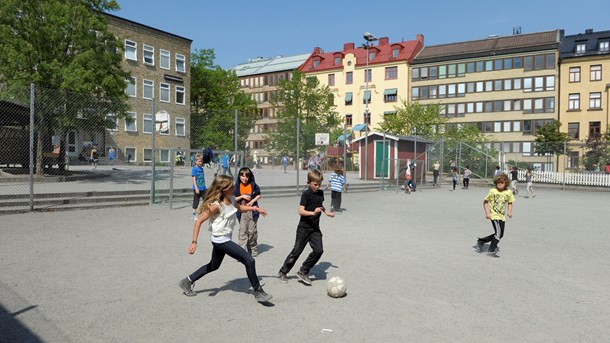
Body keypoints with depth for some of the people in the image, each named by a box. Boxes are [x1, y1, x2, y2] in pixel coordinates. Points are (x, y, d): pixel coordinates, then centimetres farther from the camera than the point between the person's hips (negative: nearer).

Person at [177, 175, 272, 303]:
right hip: (220, 240, -9)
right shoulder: (216, 205, -24)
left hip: (225, 239, 9)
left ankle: (187, 282, 38)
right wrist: (194, 242, -25)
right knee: (249, 261, -11)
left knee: (214, 265, 27)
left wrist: (255, 208, 13)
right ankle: (258, 292, 2)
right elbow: (199, 221, -22)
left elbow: (239, 207, 22)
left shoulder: (231, 199, 0)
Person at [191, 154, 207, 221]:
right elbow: (194, 179, -13)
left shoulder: (201, 168, 10)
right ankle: (194, 216, 15)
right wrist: (196, 188, -18)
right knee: (195, 202, 4)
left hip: (203, 188, 6)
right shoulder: (194, 169, -10)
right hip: (197, 188, -6)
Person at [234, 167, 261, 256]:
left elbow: (259, 195, 7)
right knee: (242, 231, -5)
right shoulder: (237, 186, 1)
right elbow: (234, 199, 3)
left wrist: (253, 201, -9)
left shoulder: (253, 185, -1)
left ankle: (253, 249, 24)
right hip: (241, 211, 0)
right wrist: (242, 196, -13)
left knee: (252, 231, 7)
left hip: (252, 211, 0)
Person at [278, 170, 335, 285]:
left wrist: (326, 211, 14)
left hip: (315, 228, 6)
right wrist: (313, 212, -33)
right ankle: (282, 272, 18)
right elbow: (301, 211, -20)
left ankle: (303, 272, 6)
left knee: (319, 250, -8)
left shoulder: (320, 193, 7)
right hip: (304, 227, -6)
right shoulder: (306, 194, -13)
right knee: (297, 251, 1)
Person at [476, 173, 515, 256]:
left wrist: (509, 212, 0)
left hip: (502, 216, 6)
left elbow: (510, 203, 17)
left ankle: (481, 241, 22)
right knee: (498, 232, -15)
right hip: (494, 215, -6)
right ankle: (491, 250, -3)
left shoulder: (509, 192, 2)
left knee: (500, 235, 9)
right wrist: (487, 213, -9)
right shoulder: (493, 191, -8)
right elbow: (485, 202, -1)